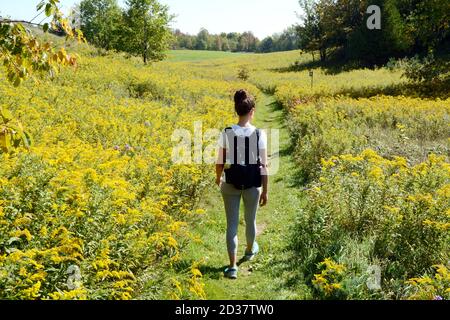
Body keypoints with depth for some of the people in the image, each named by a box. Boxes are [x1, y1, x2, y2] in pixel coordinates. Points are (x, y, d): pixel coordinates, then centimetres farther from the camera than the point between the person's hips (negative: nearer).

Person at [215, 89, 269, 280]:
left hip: (231, 182, 0)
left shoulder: (226, 133, -10)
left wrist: (218, 178, 18)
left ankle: (232, 267, 4)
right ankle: (250, 250, 47)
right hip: (253, 183, 0)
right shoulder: (259, 134, -14)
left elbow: (220, 162, -2)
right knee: (250, 220, 22)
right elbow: (264, 166, -10)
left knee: (232, 224, 7)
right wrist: (265, 191, -1)